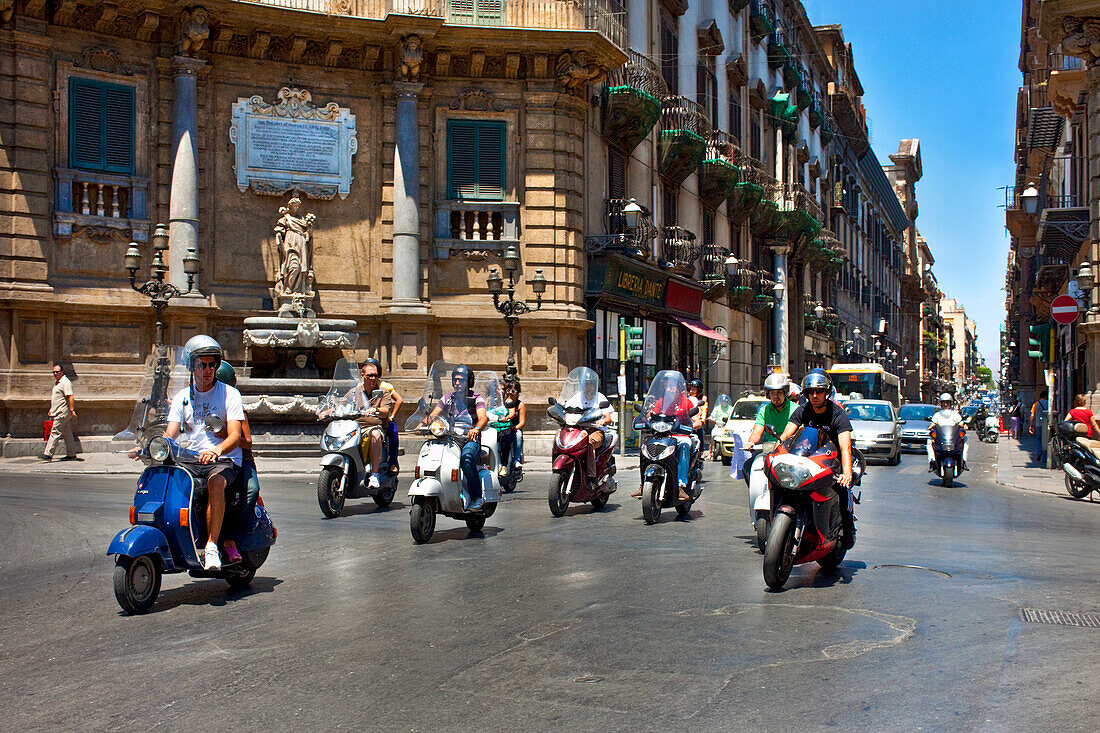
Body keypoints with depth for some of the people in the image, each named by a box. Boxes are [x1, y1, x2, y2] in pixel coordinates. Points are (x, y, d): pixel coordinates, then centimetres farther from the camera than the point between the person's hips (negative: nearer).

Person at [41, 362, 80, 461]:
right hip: (57, 412, 10)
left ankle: (48, 454, -13)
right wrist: (51, 408, 27)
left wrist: (72, 410, -24)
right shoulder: (56, 382, 19)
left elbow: (70, 397, -19)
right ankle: (71, 454, 14)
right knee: (67, 434, 11)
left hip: (62, 412, -10)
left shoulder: (65, 382, -12)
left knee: (55, 432, -11)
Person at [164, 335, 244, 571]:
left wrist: (216, 450, -35)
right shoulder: (182, 397, 13)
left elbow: (235, 436, -13)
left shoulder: (229, 394, -1)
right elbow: (170, 434, 5)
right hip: (189, 459, 5)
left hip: (224, 460, -5)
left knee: (216, 483, -39)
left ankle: (212, 546, -34)